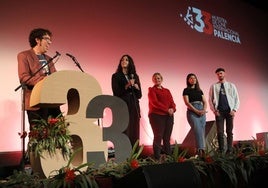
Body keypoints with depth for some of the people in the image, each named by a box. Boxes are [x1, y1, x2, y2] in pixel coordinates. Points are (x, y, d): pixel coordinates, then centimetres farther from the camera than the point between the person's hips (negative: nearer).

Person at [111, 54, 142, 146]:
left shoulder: (135, 76, 17)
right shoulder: (116, 76, 6)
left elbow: (139, 95, 15)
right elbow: (116, 93, -4)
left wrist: (136, 87, -3)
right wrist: (127, 86, -14)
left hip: (134, 107, 4)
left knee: (134, 133, 0)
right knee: (124, 133, -11)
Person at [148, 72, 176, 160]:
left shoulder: (167, 91, 21)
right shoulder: (152, 90, 5)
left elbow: (172, 102, 11)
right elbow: (155, 102, -9)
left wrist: (172, 109, -11)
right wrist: (167, 109, -14)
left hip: (169, 116, 5)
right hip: (157, 115, -5)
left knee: (167, 138, 5)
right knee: (158, 136, -7)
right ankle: (157, 158, -6)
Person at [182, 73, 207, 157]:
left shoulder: (200, 90, 19)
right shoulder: (186, 90, 4)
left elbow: (205, 102, 14)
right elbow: (187, 102, -7)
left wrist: (204, 110, -6)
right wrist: (197, 111, -15)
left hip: (202, 112, 5)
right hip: (192, 112, -5)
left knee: (202, 131, 0)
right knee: (198, 130, -17)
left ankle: (199, 150, 4)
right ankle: (201, 150, -21)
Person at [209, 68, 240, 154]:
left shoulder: (231, 86, 9)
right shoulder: (213, 86, 8)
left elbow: (236, 99, 8)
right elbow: (210, 100, 7)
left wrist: (234, 110, -5)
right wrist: (214, 110, -5)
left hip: (229, 111, 1)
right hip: (219, 112, -1)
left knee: (229, 131, 3)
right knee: (220, 132, -5)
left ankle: (229, 150, 9)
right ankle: (221, 150, 2)